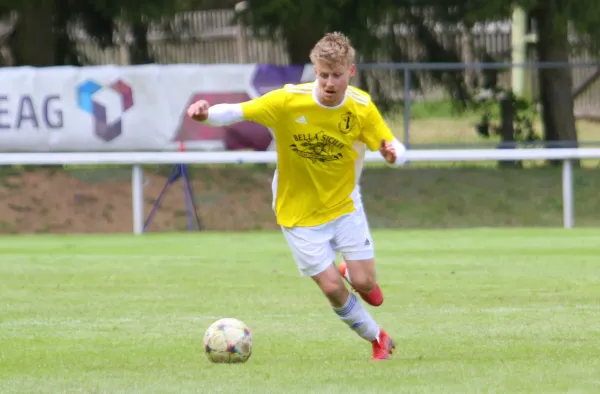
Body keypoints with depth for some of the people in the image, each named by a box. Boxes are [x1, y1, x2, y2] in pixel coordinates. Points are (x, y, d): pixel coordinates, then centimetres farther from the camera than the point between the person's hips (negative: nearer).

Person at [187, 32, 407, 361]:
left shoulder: (361, 106, -14)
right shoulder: (288, 101, -22)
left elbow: (392, 147, -8)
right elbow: (236, 111, -24)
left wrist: (393, 153, -33)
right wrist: (207, 113, -46)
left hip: (344, 203, 2)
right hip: (299, 212, -2)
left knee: (364, 282, -5)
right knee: (332, 287, -6)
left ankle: (350, 272, 34)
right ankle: (377, 339, 20)